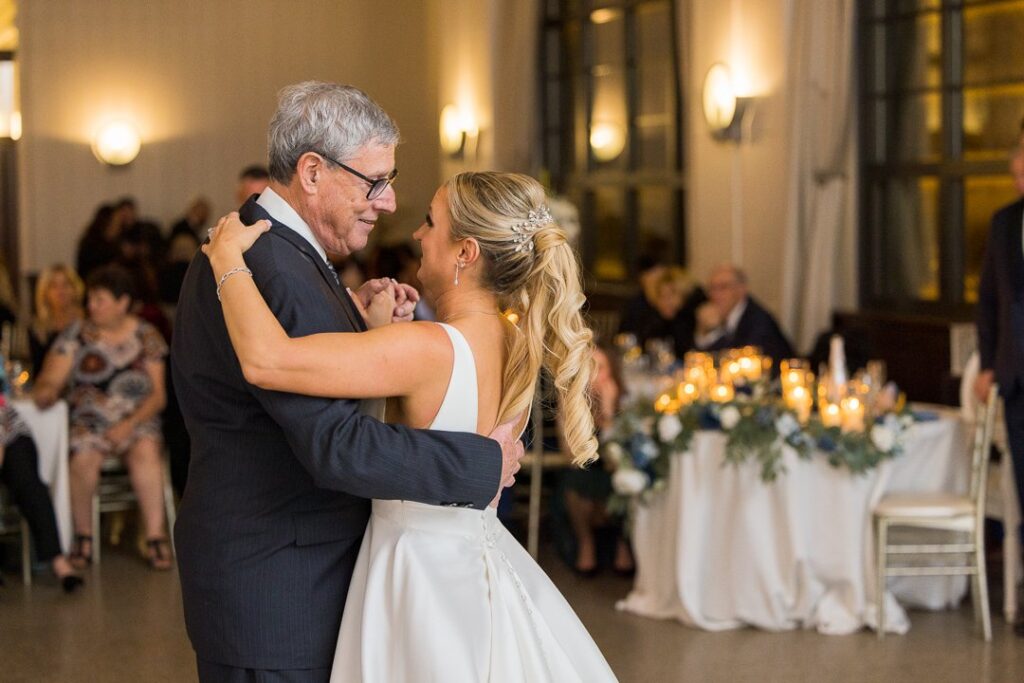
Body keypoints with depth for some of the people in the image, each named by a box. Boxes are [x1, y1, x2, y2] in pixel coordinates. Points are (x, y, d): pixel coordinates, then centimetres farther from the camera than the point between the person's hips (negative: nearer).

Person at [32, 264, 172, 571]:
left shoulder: (146, 336, 5)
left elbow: (158, 394, 1)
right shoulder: (76, 335, 6)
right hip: (89, 420, 0)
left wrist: (129, 425, -14)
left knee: (146, 451, -33)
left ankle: (155, 537, -32)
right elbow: (50, 380, -2)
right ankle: (83, 535, -14)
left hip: (137, 419, 0)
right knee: (84, 457, -32)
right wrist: (44, 392, -28)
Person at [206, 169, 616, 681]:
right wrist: (381, 334, 4)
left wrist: (226, 257, -19)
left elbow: (266, 359, -33)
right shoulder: (519, 349, -1)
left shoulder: (433, 350, -27)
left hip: (424, 577, -8)